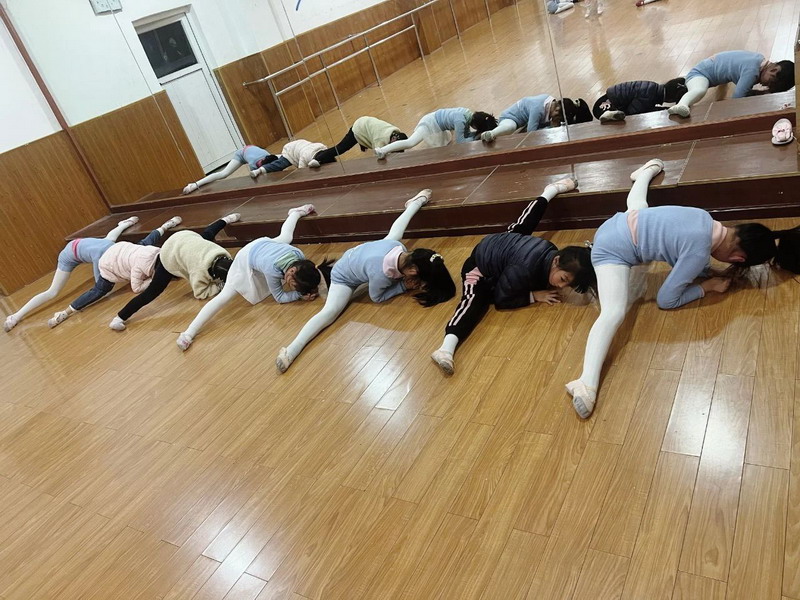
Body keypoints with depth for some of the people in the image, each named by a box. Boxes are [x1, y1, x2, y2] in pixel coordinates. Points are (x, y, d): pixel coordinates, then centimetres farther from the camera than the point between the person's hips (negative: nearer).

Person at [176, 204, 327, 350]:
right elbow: (280, 298, -29)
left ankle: (296, 212, 69)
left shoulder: (300, 257, -34)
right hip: (247, 260, -5)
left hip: (264, 243, 6)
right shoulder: (273, 270, -46)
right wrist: (301, 295, -38)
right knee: (225, 295, -17)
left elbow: (309, 273, -10)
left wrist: (310, 289, -29)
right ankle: (189, 333, -18)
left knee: (286, 236, 38)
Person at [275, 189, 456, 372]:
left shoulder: (400, 250, -28)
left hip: (355, 254, 7)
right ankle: (291, 351, -30)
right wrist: (405, 285, -24)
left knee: (394, 235, 25)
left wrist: (400, 277, -18)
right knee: (330, 312, -23)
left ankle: (415, 203, 52)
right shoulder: (380, 274, -46)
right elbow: (377, 297, -24)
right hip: (343, 277, -7)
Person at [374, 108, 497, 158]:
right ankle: (383, 150, -27)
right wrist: (477, 137, -20)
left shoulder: (469, 115, -4)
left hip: (435, 120, 10)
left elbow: (466, 134, 6)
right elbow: (460, 141, -25)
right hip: (431, 123, -10)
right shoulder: (461, 121, -31)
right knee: (411, 142, -21)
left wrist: (477, 133, -7)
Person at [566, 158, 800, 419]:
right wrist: (708, 286, -6)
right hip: (614, 249, -9)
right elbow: (665, 300, -15)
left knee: (636, 204, 43)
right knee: (614, 312, -26)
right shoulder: (700, 251, -22)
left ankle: (647, 171, 75)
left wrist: (706, 272, 2)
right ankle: (587, 383, -43)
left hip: (618, 226, 9)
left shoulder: (705, 220, 1)